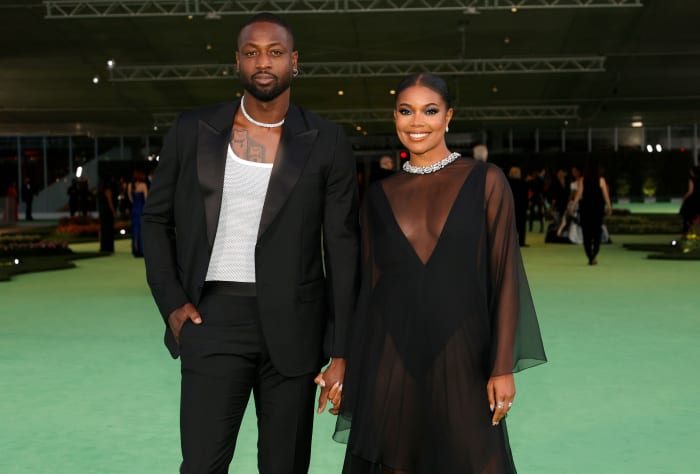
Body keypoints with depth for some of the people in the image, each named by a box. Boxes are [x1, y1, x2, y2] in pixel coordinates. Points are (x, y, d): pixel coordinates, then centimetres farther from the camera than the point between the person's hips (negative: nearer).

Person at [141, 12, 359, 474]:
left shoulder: (326, 142, -1)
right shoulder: (193, 130, 3)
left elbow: (343, 248, 0)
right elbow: (157, 219, 11)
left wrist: (342, 351, -3)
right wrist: (171, 302, -1)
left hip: (293, 325, 0)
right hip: (213, 318, 0)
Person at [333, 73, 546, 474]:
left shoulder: (485, 181, -2)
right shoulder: (380, 196, 7)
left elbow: (504, 276, -4)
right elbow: (370, 283, 10)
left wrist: (503, 367, -8)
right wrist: (349, 369, 8)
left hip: (460, 355, -2)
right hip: (390, 358, 3)